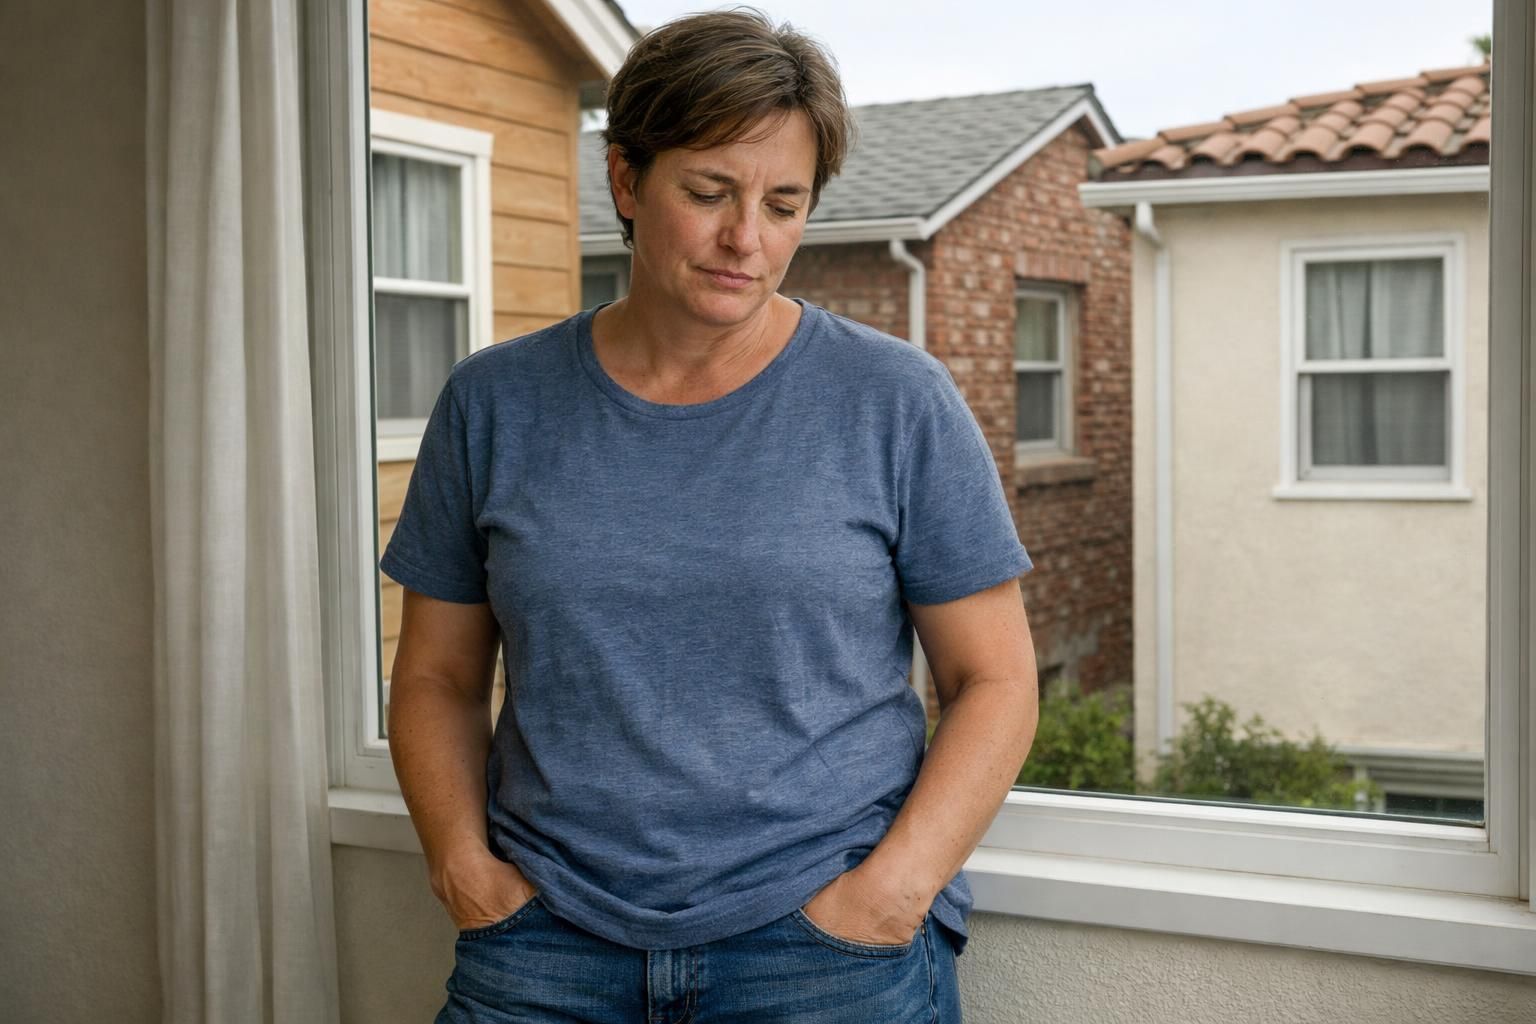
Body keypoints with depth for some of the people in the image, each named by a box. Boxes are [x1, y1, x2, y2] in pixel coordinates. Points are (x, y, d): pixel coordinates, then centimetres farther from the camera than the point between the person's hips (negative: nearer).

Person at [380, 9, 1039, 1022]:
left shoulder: (896, 399, -1)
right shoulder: (494, 402, 5)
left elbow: (995, 682, -1)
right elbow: (437, 678, 11)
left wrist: (892, 890, -11)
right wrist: (461, 860, -3)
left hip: (824, 941, -1)